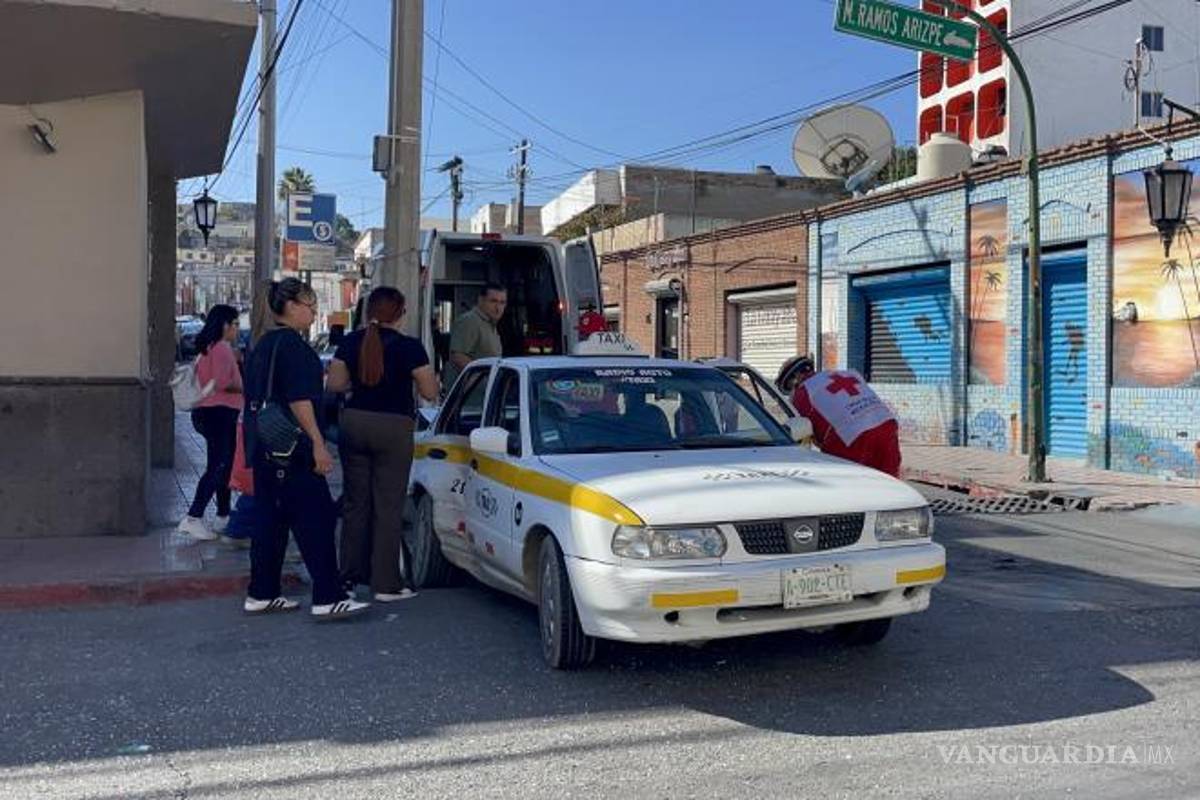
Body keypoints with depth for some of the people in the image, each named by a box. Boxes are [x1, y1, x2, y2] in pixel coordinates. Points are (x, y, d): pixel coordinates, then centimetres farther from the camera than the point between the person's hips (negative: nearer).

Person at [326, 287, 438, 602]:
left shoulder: (350, 342, 4)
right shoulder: (409, 347, -8)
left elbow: (333, 384, 7)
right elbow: (430, 392, -6)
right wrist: (429, 374, 13)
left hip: (354, 422, 4)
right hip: (393, 426, -4)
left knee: (355, 502, 13)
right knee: (388, 506, 0)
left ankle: (349, 577, 19)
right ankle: (385, 584, 4)